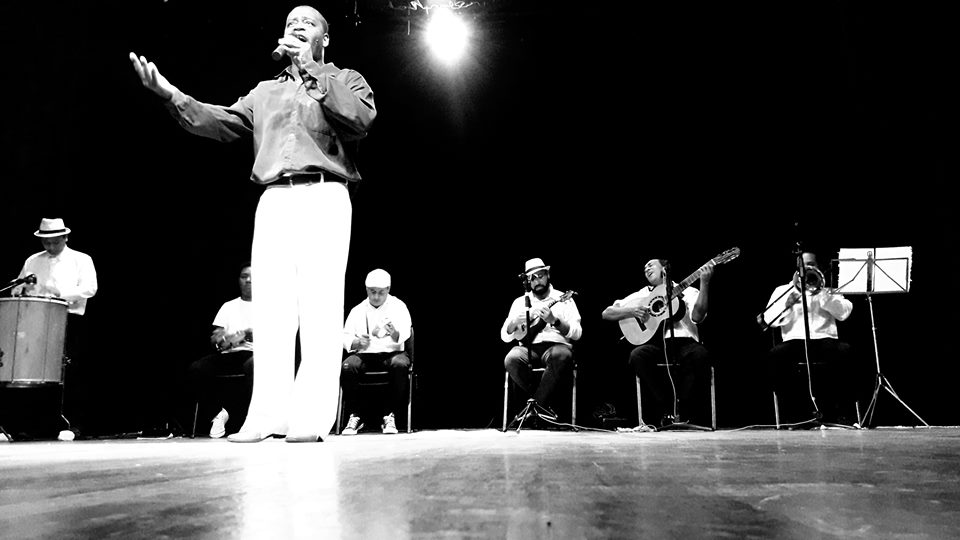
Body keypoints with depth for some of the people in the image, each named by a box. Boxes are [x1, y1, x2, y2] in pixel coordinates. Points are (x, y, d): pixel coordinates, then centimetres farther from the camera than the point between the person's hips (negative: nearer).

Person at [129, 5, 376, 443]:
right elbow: (223, 122, 14)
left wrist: (310, 69, -6)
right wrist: (171, 95, 0)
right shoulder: (265, 91, 27)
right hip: (274, 201, 5)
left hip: (324, 198, -4)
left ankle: (312, 416, -12)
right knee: (270, 307, -3)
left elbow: (361, 118, -7)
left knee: (320, 304, -11)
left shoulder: (345, 80, 15)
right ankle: (268, 414, -1)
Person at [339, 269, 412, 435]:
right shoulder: (357, 311, 13)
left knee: (400, 364, -37)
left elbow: (404, 333, -7)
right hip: (364, 354, 2)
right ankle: (355, 416, -14)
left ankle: (389, 415, -23)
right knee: (347, 366, -31)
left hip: (391, 353, -1)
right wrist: (357, 343, -14)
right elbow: (345, 337, 9)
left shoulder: (398, 306, 7)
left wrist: (394, 333, -32)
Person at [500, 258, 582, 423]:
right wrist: (516, 320, -11)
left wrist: (554, 320, -19)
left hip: (556, 345, -2)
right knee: (512, 359, -32)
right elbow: (505, 336, 9)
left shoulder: (564, 299, 9)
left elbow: (577, 333, -3)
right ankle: (545, 405, -11)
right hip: (529, 347, 2)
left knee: (562, 355, -38)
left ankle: (536, 405, -19)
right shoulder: (520, 302, 15)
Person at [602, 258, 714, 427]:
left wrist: (704, 283, -13)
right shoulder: (641, 295, 21)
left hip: (684, 342, -1)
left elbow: (697, 316, -5)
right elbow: (607, 313, 17)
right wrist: (631, 311, -1)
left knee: (700, 354, -34)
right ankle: (667, 412, -18)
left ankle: (686, 414, -18)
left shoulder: (688, 291, 17)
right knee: (637, 355, -32)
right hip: (656, 343, 1)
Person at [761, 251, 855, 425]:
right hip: (794, 341, -1)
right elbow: (769, 319, 5)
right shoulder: (782, 290, 20)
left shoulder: (827, 290, 23)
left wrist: (822, 293, -4)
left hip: (824, 340, 1)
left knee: (844, 351, -33)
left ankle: (833, 409, -17)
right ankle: (789, 413, -16)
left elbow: (844, 313, 4)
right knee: (775, 355, -33)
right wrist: (788, 303, -9)